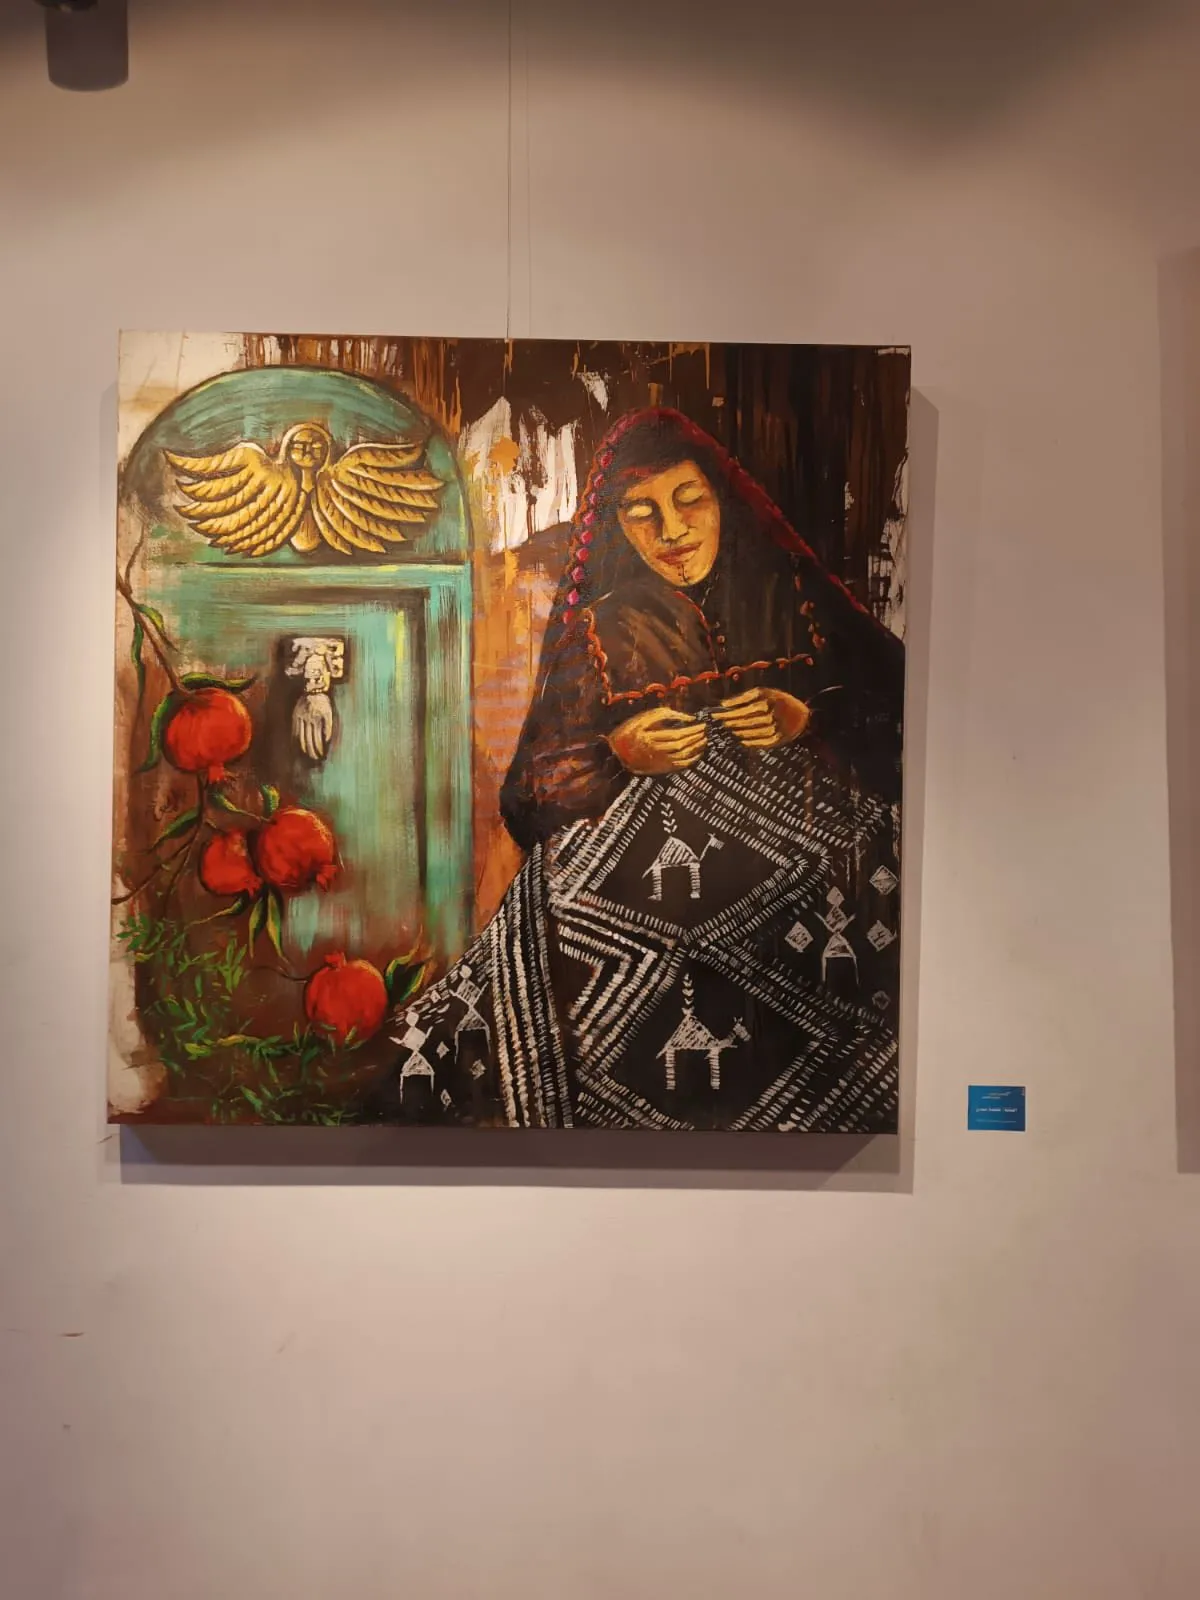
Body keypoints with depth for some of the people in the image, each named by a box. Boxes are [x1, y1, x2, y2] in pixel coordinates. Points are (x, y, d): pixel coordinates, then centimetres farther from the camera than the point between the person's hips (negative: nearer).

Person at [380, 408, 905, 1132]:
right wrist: (620, 754, -14)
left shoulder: (786, 589, 9)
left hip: (794, 821, 1)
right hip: (647, 837, -1)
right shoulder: (601, 626, 6)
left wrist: (802, 715, -7)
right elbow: (543, 785, 4)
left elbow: (887, 697, 10)